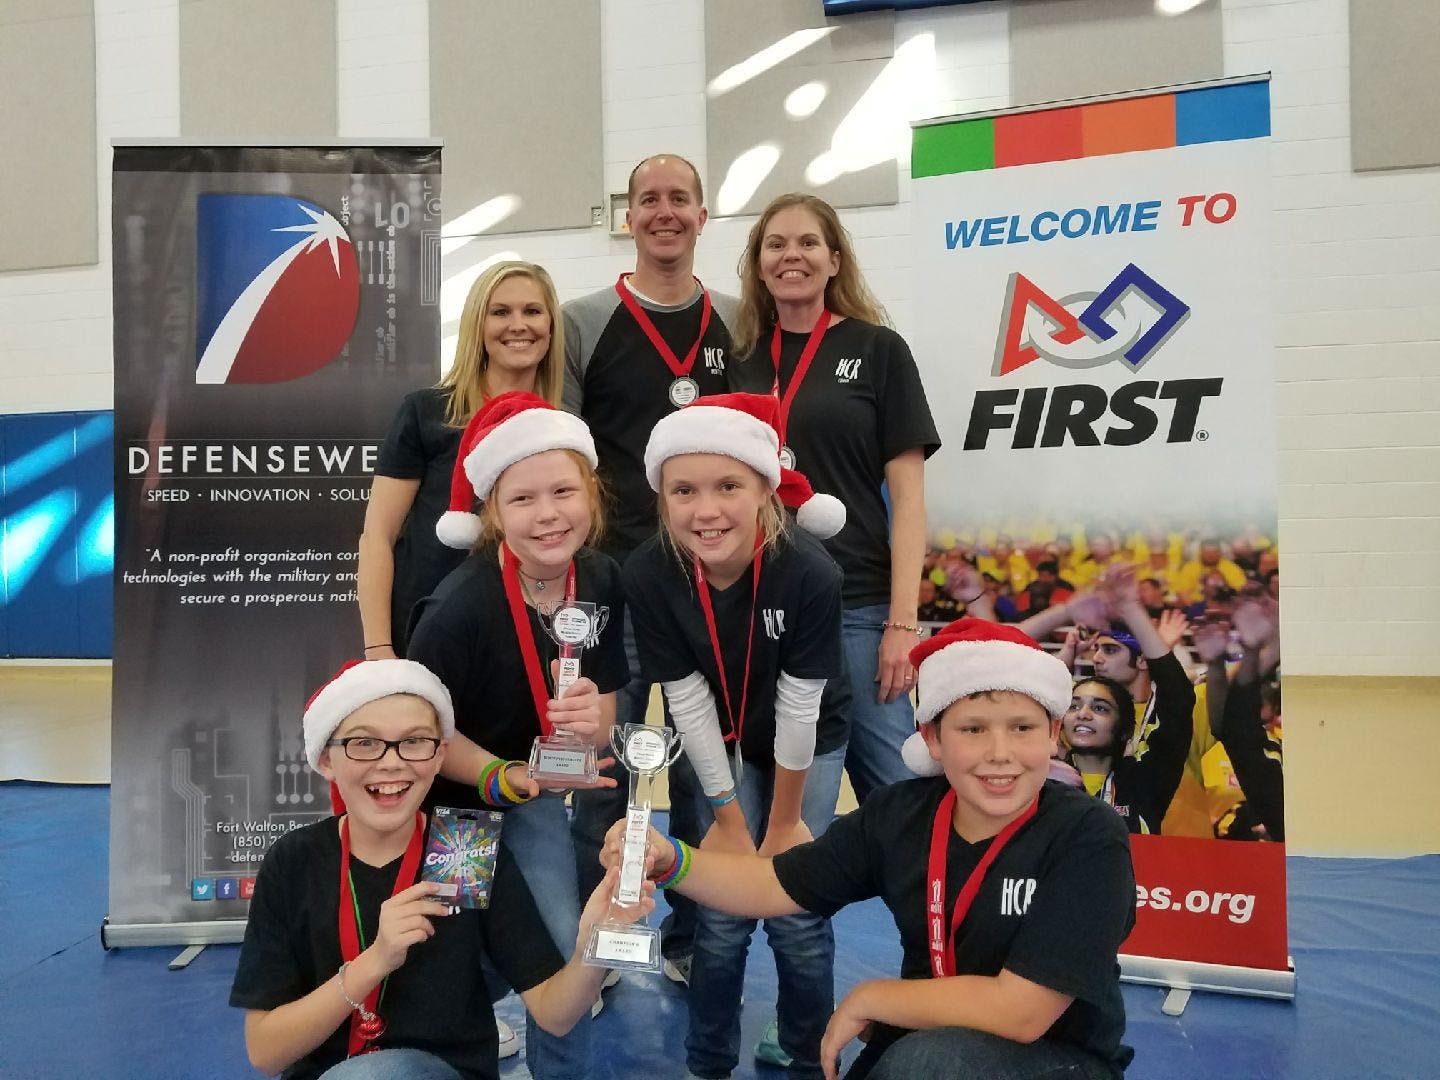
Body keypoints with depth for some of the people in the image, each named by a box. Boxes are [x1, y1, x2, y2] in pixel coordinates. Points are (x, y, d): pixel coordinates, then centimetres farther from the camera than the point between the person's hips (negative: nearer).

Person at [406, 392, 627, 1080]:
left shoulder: (601, 582, -13)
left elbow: (603, 711, -5)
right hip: (448, 797, -4)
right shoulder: (459, 606, -30)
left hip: (538, 791, 4)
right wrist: (503, 779, -31)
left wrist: (590, 721, -27)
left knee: (562, 952, 3)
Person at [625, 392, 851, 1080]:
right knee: (722, 914, 0)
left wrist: (785, 821, -11)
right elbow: (688, 702, -19)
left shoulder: (810, 573, -34)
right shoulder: (648, 576, -28)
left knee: (797, 915, -1)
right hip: (720, 747, 1)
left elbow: (798, 707, -23)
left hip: (809, 746, -1)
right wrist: (728, 816, -9)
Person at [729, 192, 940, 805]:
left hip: (856, 608, -3)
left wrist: (903, 621, -9)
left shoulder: (878, 350, 2)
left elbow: (907, 496, -2)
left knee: (893, 790, 0)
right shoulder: (741, 359, 11)